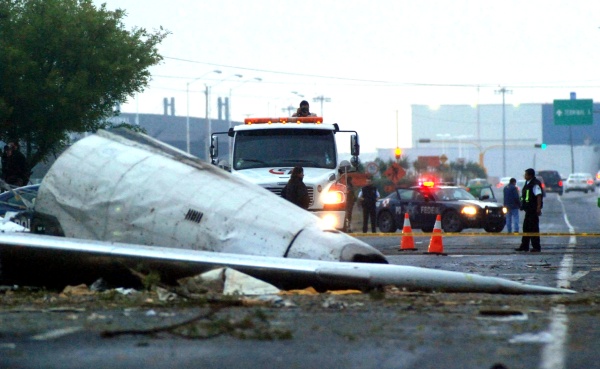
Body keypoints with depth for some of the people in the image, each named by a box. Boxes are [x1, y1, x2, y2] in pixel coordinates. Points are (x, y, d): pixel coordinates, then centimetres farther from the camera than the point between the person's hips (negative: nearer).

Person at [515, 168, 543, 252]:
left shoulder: (535, 184, -15)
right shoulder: (527, 183, 15)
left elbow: (539, 196, -22)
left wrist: (538, 207, -28)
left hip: (533, 210, -10)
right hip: (529, 210, 10)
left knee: (534, 228, -6)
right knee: (526, 228, 13)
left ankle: (536, 247, -2)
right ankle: (524, 246, 20)